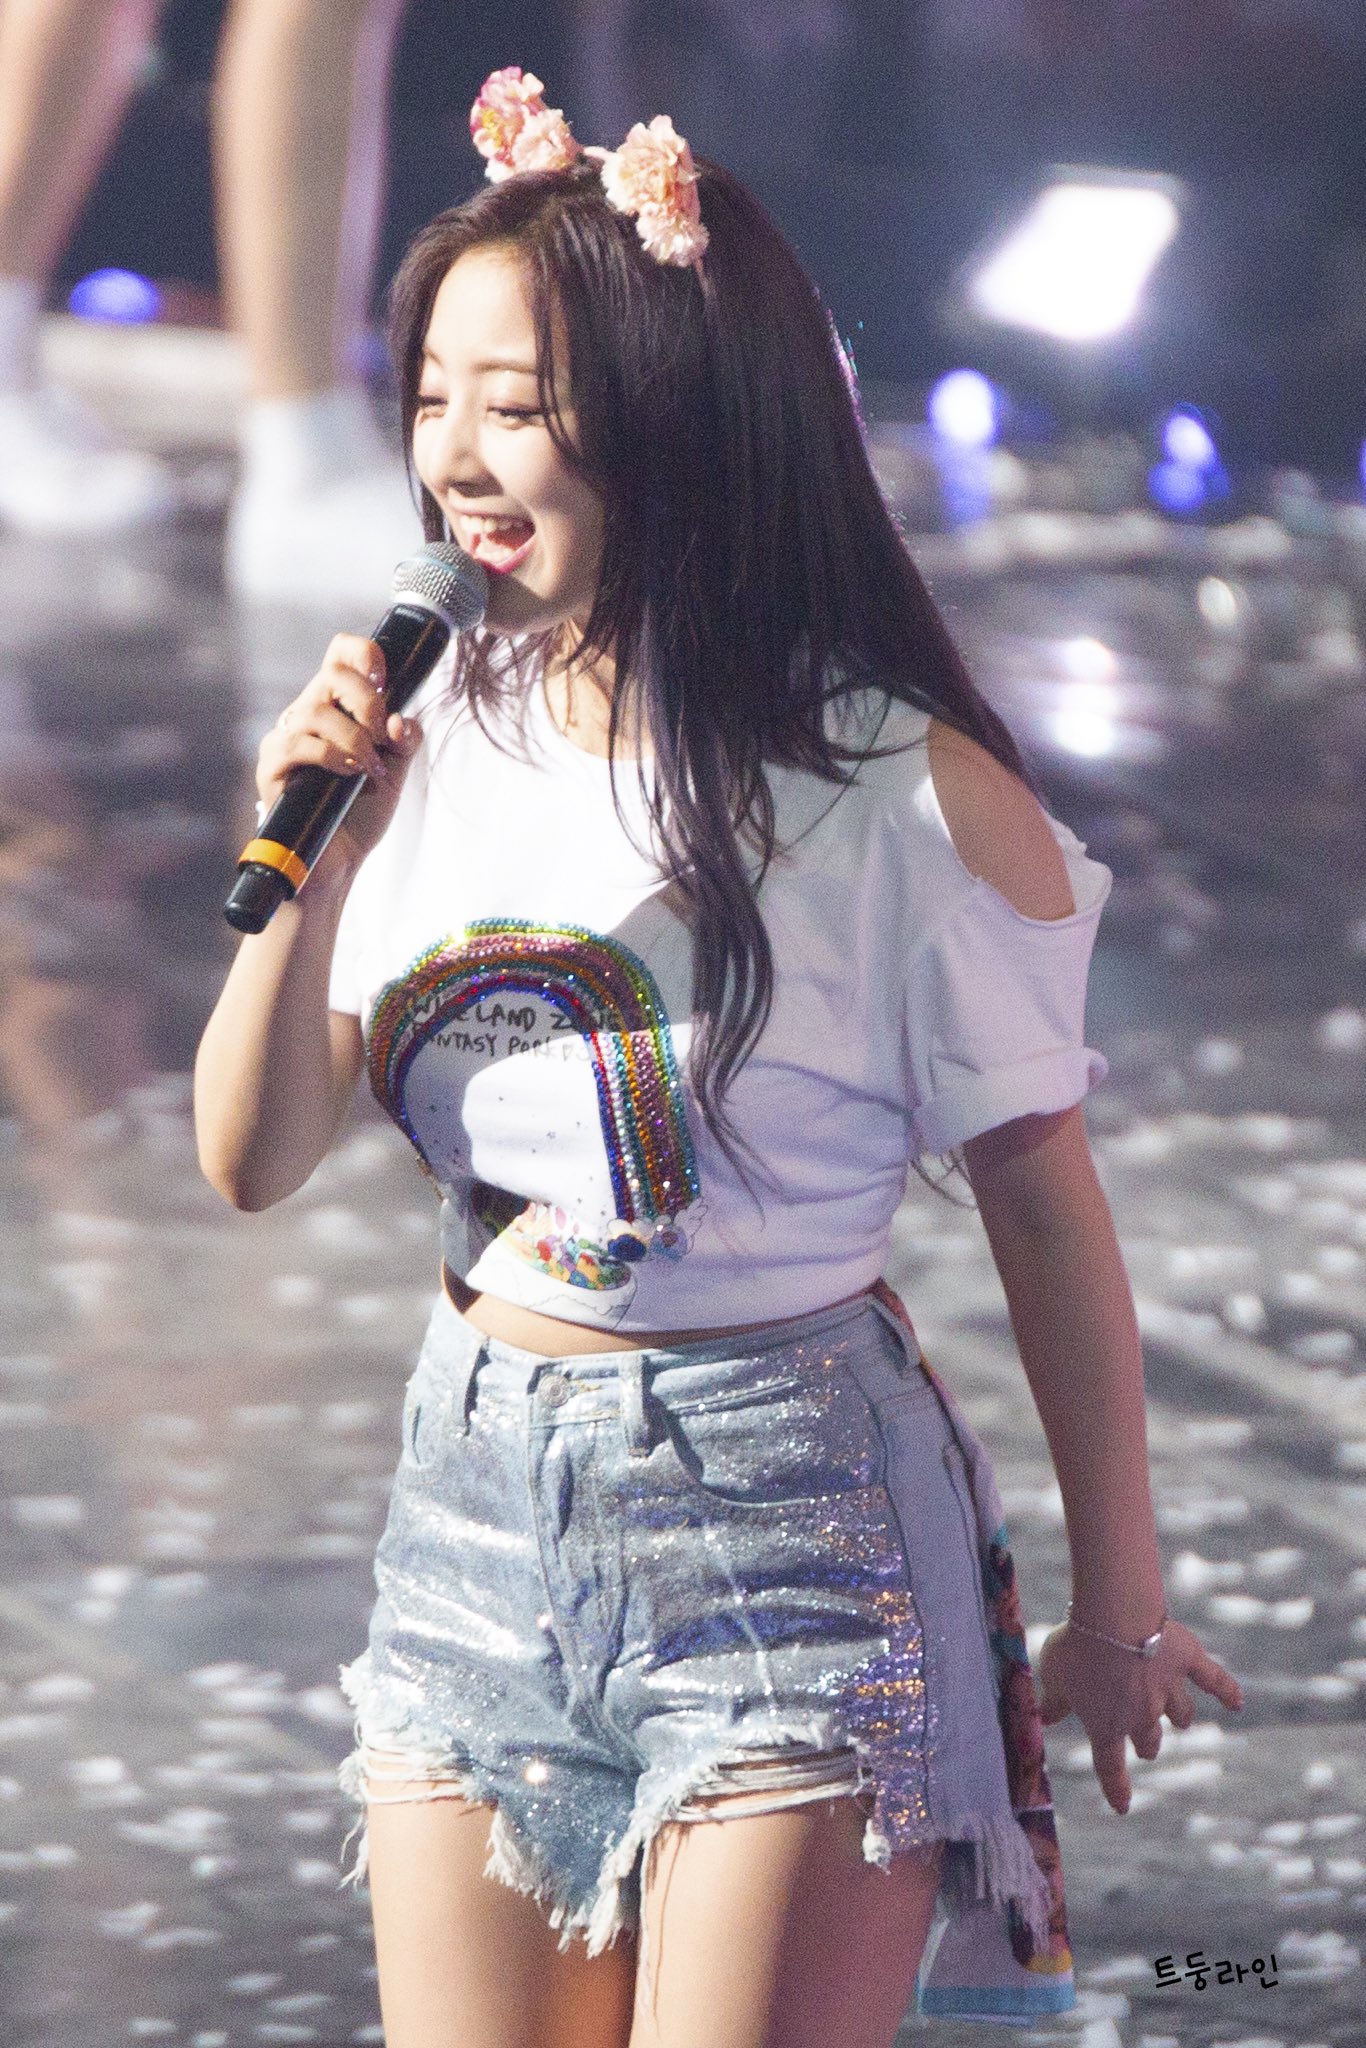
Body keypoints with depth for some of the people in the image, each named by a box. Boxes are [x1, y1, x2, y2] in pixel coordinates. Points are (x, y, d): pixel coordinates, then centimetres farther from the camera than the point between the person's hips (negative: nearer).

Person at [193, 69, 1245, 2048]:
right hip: (473, 1499, 5)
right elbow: (255, 1163, 3)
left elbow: (1045, 1203, -4)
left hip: (786, 1505, -5)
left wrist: (1119, 1602, 2)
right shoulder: (434, 738, 2)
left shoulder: (904, 791, -12)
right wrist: (305, 859, -13)